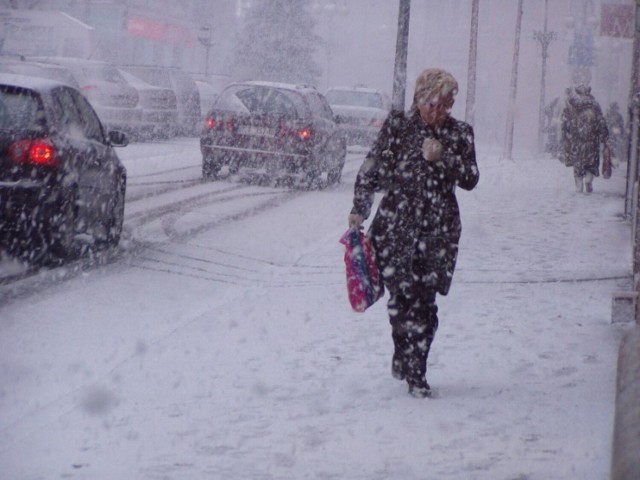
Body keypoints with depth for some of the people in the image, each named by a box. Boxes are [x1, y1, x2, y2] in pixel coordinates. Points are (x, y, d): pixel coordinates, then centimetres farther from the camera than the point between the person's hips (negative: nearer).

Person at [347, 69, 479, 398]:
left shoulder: (459, 134, 9)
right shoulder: (397, 126, 4)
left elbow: (471, 179, 3)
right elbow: (372, 170, 7)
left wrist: (442, 157, -12)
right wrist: (359, 210, 0)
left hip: (438, 229, 2)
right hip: (396, 225, -2)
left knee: (424, 302, -2)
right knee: (404, 296, -12)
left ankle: (410, 366, 12)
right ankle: (413, 372, -6)